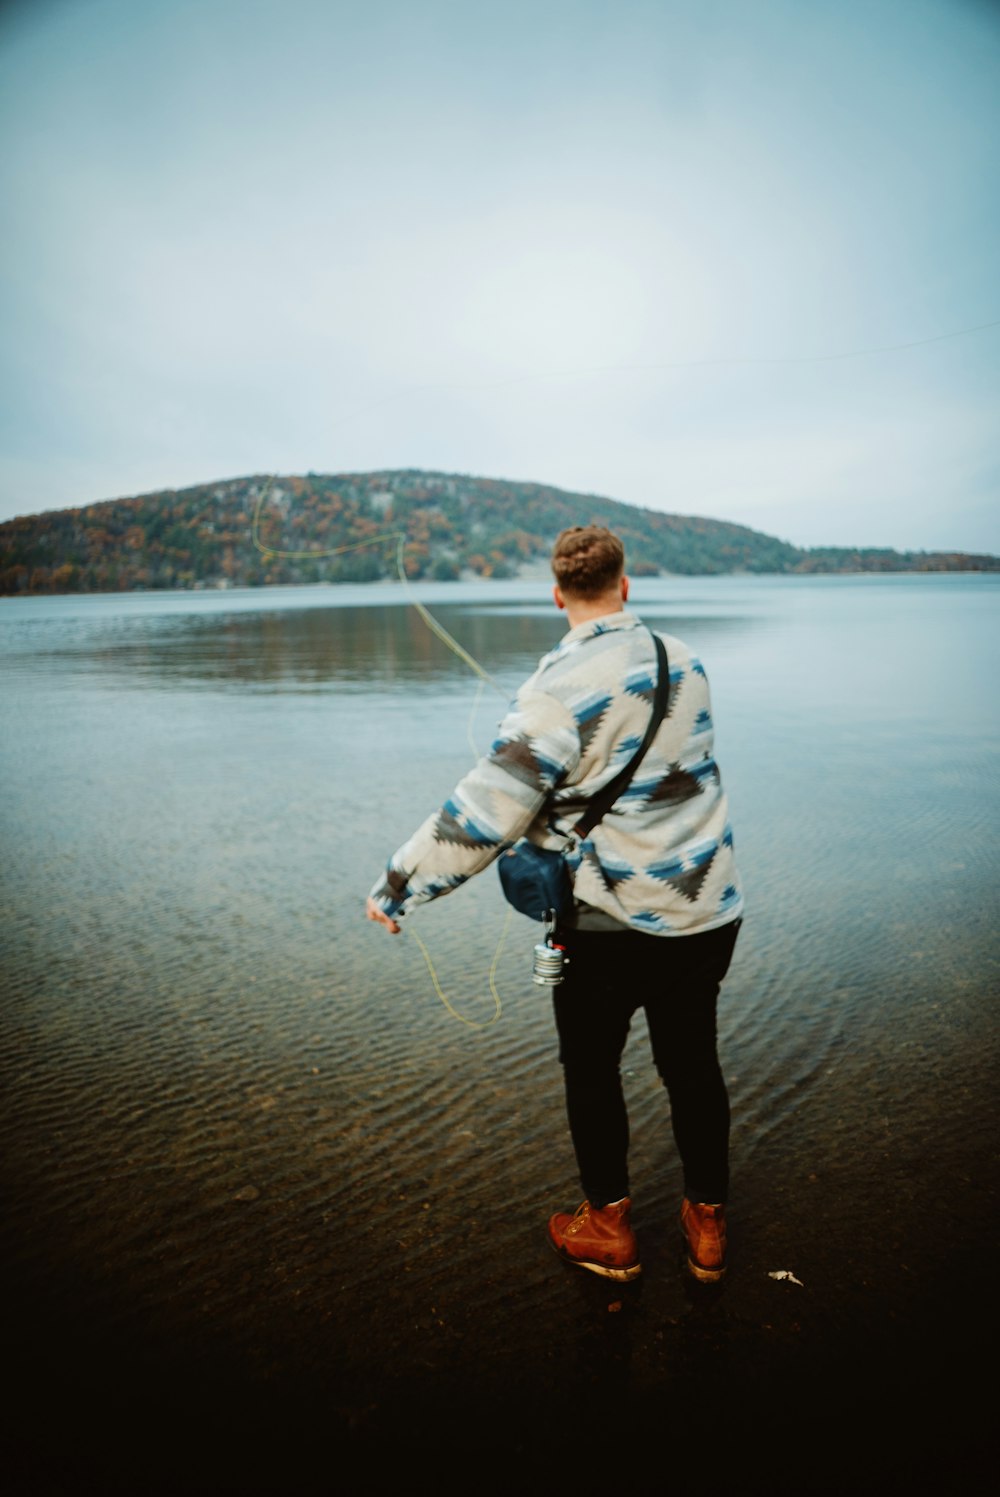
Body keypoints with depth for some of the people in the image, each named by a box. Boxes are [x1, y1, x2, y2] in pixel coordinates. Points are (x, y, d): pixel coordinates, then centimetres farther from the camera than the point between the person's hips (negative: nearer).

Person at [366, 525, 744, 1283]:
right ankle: (708, 1226, 35)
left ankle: (609, 1231, 32)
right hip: (707, 910, 6)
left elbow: (487, 809, -22)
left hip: (611, 921, -5)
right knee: (693, 1062, 19)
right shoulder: (684, 659, 1)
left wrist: (397, 887, -11)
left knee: (592, 1069, 16)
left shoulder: (563, 686, -19)